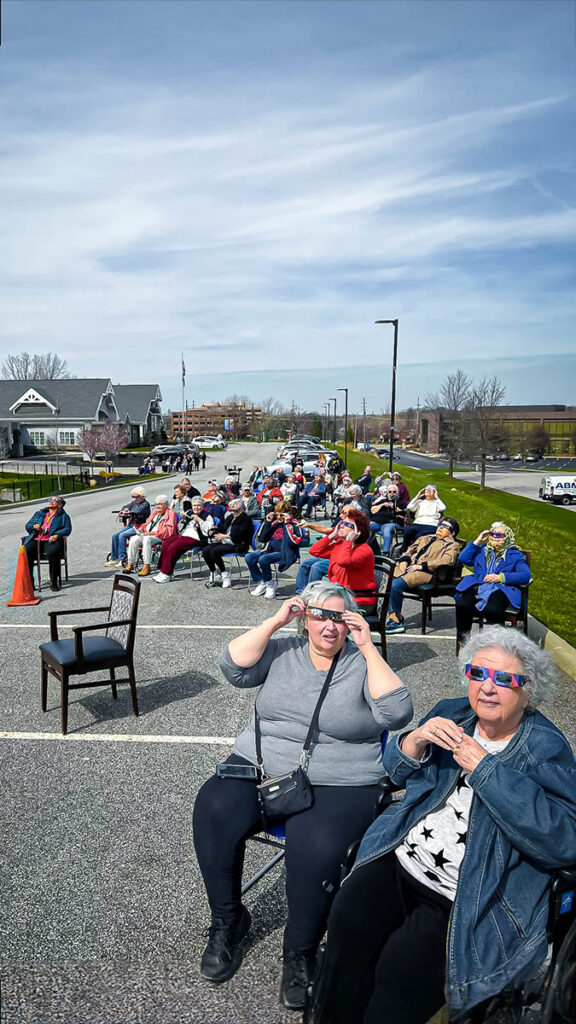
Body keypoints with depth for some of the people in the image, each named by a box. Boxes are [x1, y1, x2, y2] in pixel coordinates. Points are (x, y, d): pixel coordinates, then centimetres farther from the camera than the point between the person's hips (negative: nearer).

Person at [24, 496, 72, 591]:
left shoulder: (63, 516, 19)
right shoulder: (39, 513, 29)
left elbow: (67, 529, 2)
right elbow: (27, 526, 25)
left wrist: (57, 535, -17)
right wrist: (34, 526, 1)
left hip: (50, 541, -3)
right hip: (35, 540, 3)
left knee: (53, 552, -37)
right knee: (26, 552, -29)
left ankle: (54, 582, -27)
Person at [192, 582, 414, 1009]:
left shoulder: (363, 663, 3)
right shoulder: (282, 650, 10)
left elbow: (397, 714, -12)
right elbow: (235, 668, -4)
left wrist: (368, 648, -14)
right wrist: (275, 621, -9)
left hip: (337, 783, -3)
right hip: (260, 766, 3)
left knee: (315, 849, -31)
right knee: (213, 809, -23)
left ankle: (300, 953, -1)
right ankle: (228, 920, 3)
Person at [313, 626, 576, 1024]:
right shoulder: (452, 715, 8)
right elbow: (396, 770, 13)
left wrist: (485, 769, -23)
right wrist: (417, 740, -10)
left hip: (472, 901, -4)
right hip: (399, 859, 5)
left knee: (400, 972, -20)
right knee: (347, 928, -16)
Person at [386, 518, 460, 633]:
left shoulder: (452, 545, 13)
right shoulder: (426, 538, 34)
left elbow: (446, 561, -6)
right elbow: (411, 549, 28)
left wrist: (422, 566, -15)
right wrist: (404, 561, 4)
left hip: (428, 573, -7)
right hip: (409, 567, 7)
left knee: (396, 584, -30)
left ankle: (396, 621, -18)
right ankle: (392, 615, -14)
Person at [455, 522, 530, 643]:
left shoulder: (514, 555, 18)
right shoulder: (482, 550, 29)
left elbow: (525, 575, 2)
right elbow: (463, 559, 18)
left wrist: (500, 577, -9)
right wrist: (477, 541, 15)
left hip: (500, 589, -3)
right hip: (477, 587, 3)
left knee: (492, 610, -39)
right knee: (462, 605, -30)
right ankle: (463, 637, -10)